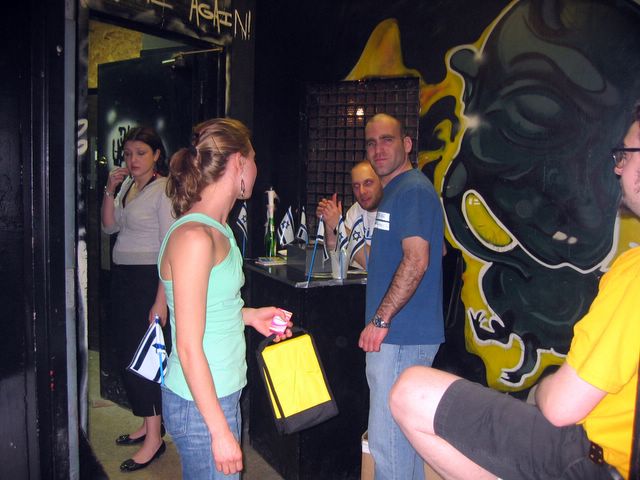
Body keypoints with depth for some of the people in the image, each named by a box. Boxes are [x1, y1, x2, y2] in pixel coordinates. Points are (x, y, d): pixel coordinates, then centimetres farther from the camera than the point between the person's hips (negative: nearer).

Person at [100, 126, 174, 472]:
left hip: (149, 278, -8)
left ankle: (154, 436, 9)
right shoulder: (128, 185, 11)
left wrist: (161, 300, -22)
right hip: (123, 277, 8)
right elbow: (110, 227, 13)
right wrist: (110, 191, -1)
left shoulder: (164, 189, -13)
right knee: (125, 352, 13)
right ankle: (148, 424, 28)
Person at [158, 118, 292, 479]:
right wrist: (220, 431, -19)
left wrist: (250, 316, 9)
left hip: (223, 392, 9)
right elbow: (189, 348, -22)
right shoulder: (194, 238, -22)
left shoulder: (219, 230, 8)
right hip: (201, 403, -9)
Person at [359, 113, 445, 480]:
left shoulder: (413, 190, -14)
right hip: (403, 334, 11)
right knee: (406, 433, 20)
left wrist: (380, 320, -20)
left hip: (402, 336, -11)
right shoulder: (396, 191, 18)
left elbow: (416, 261, -23)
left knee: (389, 439, -3)